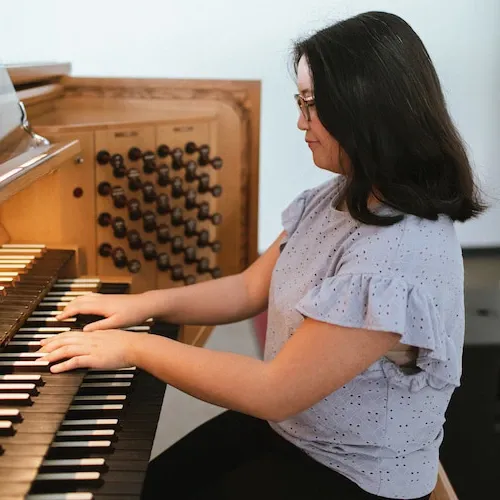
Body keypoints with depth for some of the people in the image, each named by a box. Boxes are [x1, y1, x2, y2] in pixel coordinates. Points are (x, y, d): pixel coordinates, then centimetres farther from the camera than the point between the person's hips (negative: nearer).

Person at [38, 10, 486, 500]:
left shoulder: (403, 256, -32)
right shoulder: (335, 199, -3)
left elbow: (275, 392, -29)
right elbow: (251, 289, 7)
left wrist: (136, 348, -23)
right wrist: (147, 303, -5)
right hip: (284, 426, 7)